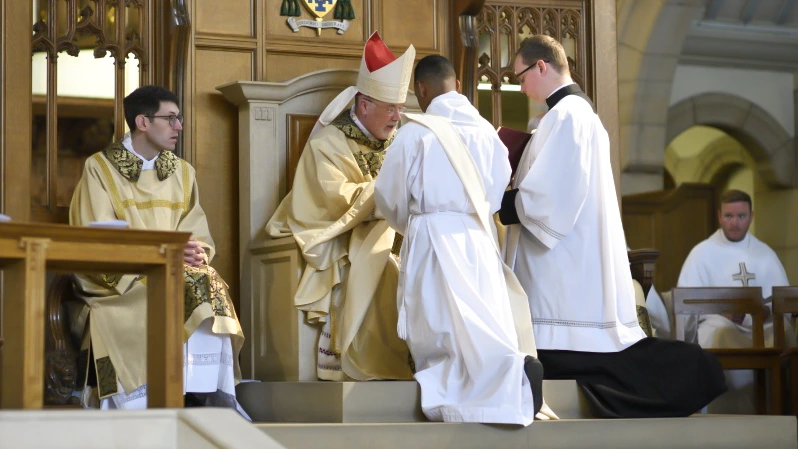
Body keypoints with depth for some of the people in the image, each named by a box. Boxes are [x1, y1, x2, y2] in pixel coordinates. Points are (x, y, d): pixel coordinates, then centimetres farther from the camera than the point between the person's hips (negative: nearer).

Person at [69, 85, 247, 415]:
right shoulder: (100, 168, 0)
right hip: (119, 282, -5)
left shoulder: (183, 173, 16)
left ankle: (202, 397, -29)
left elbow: (199, 235, 10)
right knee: (181, 298, -32)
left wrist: (197, 252, -15)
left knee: (210, 288, -27)